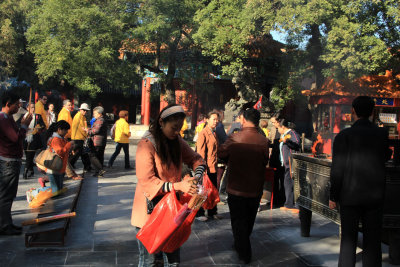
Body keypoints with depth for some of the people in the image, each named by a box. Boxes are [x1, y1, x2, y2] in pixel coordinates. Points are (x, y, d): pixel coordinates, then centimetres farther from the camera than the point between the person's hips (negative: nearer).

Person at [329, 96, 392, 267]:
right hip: (375, 195, 2)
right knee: (373, 241, 9)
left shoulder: (344, 136, -9)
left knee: (348, 240, 6)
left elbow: (337, 169, -10)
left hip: (350, 196, -2)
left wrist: (333, 196, -2)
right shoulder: (382, 134, -1)